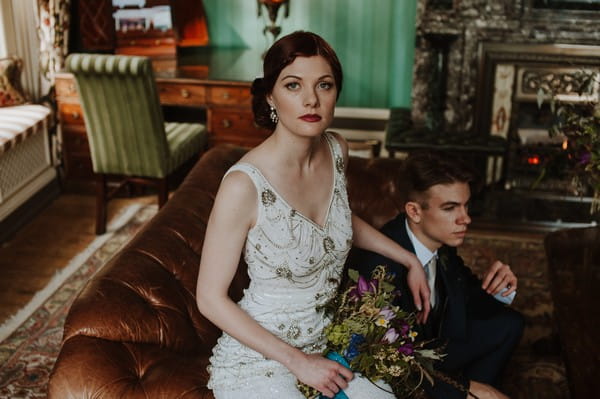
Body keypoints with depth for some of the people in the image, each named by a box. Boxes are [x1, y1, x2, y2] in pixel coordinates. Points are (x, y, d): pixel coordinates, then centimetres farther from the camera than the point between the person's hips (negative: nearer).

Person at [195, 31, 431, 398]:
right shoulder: (244, 184, -25)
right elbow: (211, 298, -18)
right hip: (257, 358, -6)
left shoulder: (337, 151, -5)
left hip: (323, 343, 6)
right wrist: (297, 361, -17)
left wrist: (410, 260, 15)